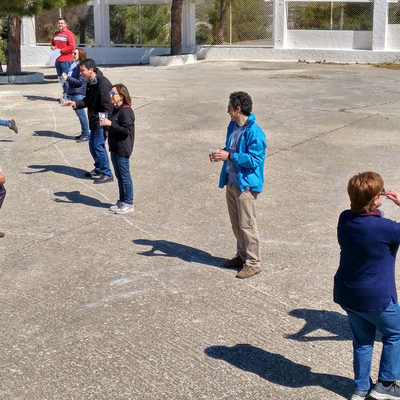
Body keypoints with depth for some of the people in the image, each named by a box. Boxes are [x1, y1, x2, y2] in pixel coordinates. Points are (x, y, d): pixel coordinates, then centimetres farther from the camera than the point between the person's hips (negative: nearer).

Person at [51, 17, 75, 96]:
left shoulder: (68, 33, -6)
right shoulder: (56, 34, 18)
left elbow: (72, 46, -14)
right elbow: (52, 43, 33)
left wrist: (61, 50, -15)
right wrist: (52, 47, 9)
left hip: (66, 61, -8)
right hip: (58, 60, 8)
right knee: (60, 78, 11)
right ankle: (64, 94, 18)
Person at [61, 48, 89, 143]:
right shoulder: (73, 64, 14)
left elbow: (80, 81, -17)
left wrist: (67, 78, -15)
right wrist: (65, 76, 6)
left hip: (79, 93, -9)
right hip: (72, 93, 9)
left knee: (81, 114, -5)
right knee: (79, 113, 14)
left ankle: (86, 135, 2)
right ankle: (83, 133, 22)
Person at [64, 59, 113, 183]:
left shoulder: (102, 83, -21)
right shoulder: (90, 83, 9)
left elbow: (106, 105, -22)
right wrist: (74, 103, 2)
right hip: (95, 121, 10)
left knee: (99, 146, -7)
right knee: (92, 145, 17)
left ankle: (107, 174, 3)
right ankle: (99, 168, 34)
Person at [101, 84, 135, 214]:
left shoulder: (126, 111, -18)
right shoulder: (115, 109, 11)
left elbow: (126, 130, -24)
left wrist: (111, 124, -26)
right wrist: (108, 129, 5)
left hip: (123, 149, -9)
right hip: (114, 147, 9)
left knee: (125, 176, 0)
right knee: (119, 175, 16)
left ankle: (129, 203, 10)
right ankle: (122, 201, 27)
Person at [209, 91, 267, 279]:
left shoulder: (254, 132, -20)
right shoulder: (232, 126, 8)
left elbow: (254, 159, -23)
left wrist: (229, 156, -25)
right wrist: (220, 154, -1)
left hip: (246, 184, -9)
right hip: (231, 181, 9)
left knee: (247, 224, -3)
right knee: (236, 222, 17)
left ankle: (253, 263, 8)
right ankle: (242, 255, 32)